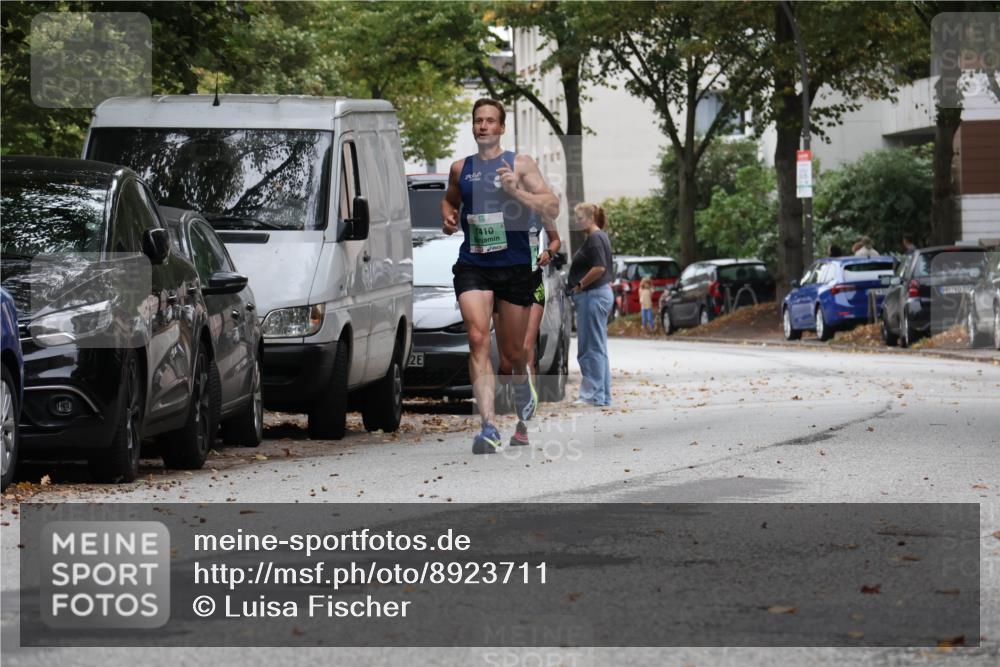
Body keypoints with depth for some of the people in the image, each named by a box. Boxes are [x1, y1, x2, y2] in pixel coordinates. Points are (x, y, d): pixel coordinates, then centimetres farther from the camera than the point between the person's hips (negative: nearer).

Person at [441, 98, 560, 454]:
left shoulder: (520, 164, 2)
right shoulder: (460, 169, 11)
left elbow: (552, 208, -5)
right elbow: (449, 199, 31)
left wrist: (516, 191, -19)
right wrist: (448, 217, 8)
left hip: (514, 267, -1)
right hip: (472, 266, 1)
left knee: (512, 351, 9)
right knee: (478, 340, -19)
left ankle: (521, 384, 48)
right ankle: (489, 427, -24)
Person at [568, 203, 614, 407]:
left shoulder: (595, 239, -13)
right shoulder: (599, 237, 18)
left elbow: (599, 268, -24)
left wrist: (580, 285, -14)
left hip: (593, 295, -11)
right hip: (601, 293, 11)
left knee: (591, 347, -9)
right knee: (597, 347, 13)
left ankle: (593, 395, -9)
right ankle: (603, 395, 15)